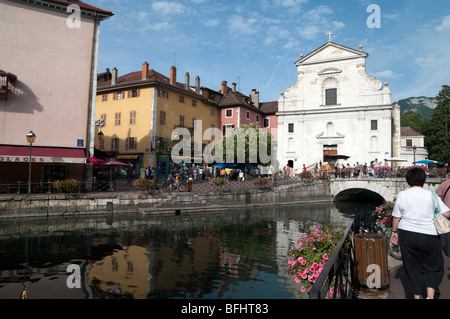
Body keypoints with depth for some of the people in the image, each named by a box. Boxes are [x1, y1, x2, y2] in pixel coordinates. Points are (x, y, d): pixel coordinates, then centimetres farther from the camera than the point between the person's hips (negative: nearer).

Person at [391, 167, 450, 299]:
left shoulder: (402, 195, -1)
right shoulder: (431, 195, -4)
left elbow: (396, 217, 3)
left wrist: (394, 231, 14)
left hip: (407, 234, 1)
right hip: (429, 235, -1)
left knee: (412, 266, 13)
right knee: (434, 267, 14)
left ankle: (417, 295, 21)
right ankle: (430, 295, -1)